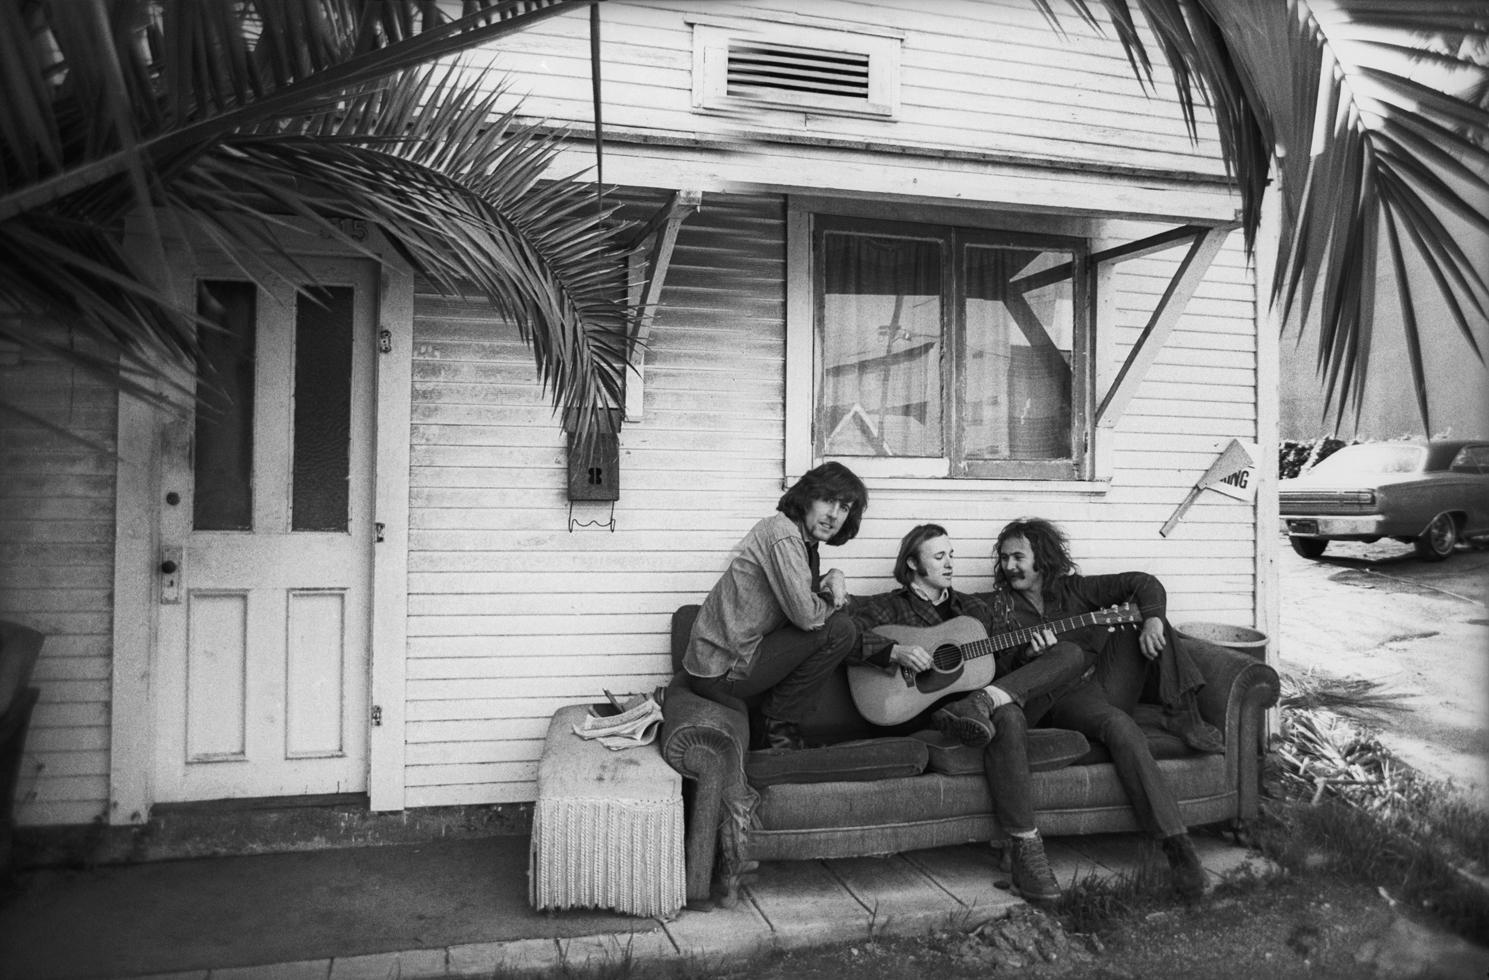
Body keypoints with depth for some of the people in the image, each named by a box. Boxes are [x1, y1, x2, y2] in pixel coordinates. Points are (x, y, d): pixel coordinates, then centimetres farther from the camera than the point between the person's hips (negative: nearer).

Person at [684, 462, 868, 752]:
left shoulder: (805, 541, 13)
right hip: (723, 675, -10)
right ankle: (779, 727, -1)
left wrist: (833, 579, -5)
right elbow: (806, 615, -24)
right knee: (840, 629, -13)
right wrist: (832, 597, -3)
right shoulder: (783, 533, -18)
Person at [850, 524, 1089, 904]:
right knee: (1007, 717, -38)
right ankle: (1026, 848, -35)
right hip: (934, 707, -6)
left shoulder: (972, 608, 25)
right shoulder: (889, 607, 6)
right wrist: (895, 651, -21)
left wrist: (1030, 654, 1)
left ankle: (984, 702, -32)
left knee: (1071, 654, -9)